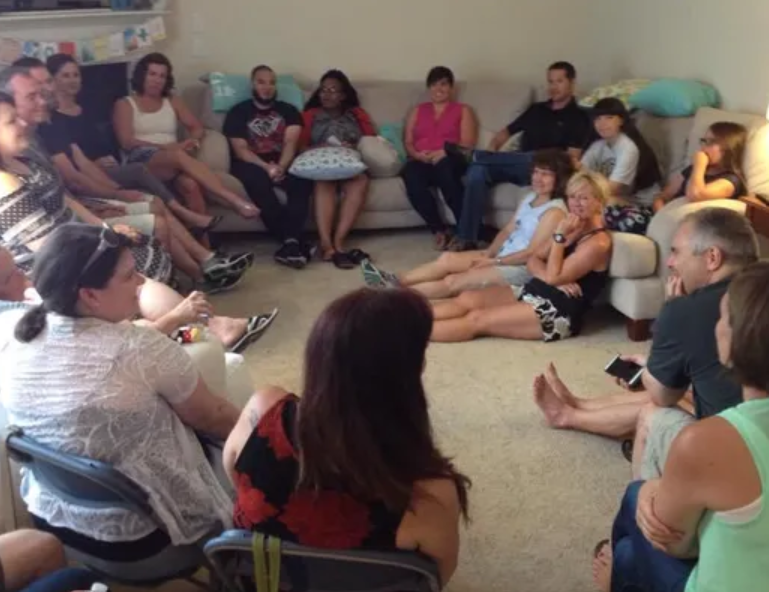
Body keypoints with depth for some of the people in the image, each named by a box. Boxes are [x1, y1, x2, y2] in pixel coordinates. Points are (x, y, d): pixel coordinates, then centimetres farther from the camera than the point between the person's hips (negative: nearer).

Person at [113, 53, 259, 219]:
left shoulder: (173, 101, 24)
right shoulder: (125, 104, 12)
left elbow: (197, 128, 15)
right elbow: (127, 142, -2)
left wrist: (193, 141, -11)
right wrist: (167, 146, -13)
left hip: (174, 161, 4)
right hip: (141, 162, -4)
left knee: (189, 181, -35)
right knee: (178, 156, -38)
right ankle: (235, 201, -52)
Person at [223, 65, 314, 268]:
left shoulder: (288, 110, 16)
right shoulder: (238, 112, 10)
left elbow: (291, 142, 0)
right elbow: (240, 150, -2)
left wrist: (281, 166, -22)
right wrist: (267, 167, -19)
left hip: (283, 163, 2)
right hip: (252, 164, -2)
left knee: (302, 178, -33)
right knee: (257, 179, -38)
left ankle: (290, 241, -44)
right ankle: (296, 242, -40)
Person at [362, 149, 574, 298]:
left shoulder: (554, 211, -16)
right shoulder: (530, 198, 13)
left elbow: (532, 253, -19)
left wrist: (493, 261, -16)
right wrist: (488, 253, -4)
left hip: (523, 270, -9)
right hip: (502, 256, 9)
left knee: (452, 282, -17)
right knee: (448, 259, -7)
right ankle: (395, 281, -14)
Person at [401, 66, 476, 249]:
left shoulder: (463, 110, 19)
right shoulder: (417, 110, 27)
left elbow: (468, 144, 5)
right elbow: (407, 142, 17)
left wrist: (444, 153, -13)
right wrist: (417, 154, -6)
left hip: (450, 161, -2)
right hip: (421, 162, 2)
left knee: (444, 166, -41)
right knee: (410, 173, -36)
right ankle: (440, 230, -32)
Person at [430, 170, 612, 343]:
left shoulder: (598, 242, -14)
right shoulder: (573, 227, 14)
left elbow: (553, 277, -20)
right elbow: (533, 261, 8)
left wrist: (560, 237, -18)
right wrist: (556, 281, -11)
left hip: (559, 313, -9)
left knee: (477, 320, -17)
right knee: (467, 298, -5)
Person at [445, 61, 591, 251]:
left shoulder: (578, 117, 7)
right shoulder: (537, 109, 24)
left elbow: (572, 158, -6)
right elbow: (506, 132, 25)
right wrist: (491, 152, 1)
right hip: (519, 169, 4)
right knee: (478, 170, -25)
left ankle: (472, 154, -26)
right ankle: (467, 239, -31)